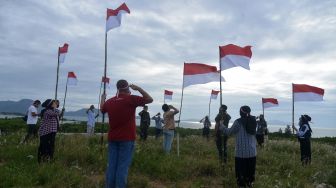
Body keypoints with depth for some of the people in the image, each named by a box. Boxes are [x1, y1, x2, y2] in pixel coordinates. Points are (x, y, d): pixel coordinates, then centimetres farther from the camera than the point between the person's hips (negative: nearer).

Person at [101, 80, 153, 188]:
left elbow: (102, 109, 27)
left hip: (112, 138, 5)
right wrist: (138, 88, -3)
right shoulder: (131, 99, -13)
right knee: (123, 166, -1)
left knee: (111, 165, 11)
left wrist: (103, 98, 45)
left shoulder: (109, 101, 5)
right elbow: (150, 99, -9)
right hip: (127, 138, -5)